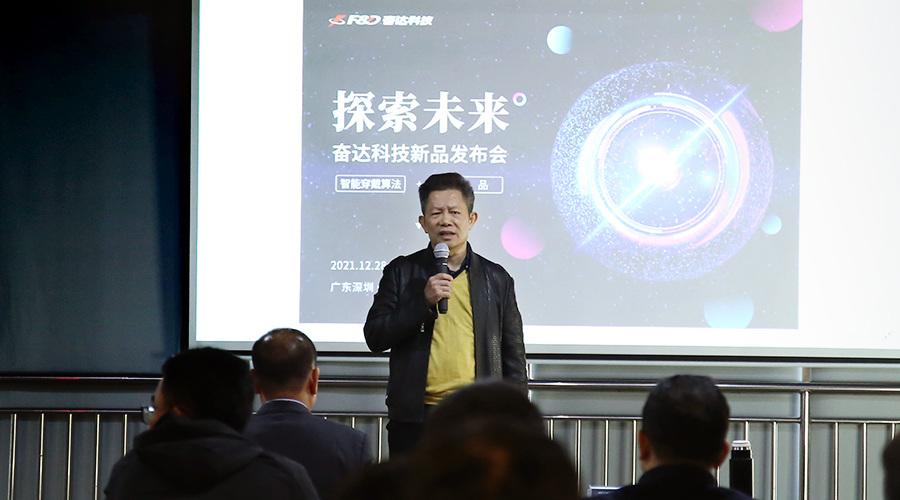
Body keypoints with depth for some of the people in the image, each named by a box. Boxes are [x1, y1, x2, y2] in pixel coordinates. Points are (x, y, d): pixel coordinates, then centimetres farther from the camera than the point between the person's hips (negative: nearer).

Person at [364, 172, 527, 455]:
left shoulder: (497, 279, 11)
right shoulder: (402, 272, 8)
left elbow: (513, 358, 14)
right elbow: (374, 337, 1)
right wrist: (424, 302, -11)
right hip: (414, 421, 0)